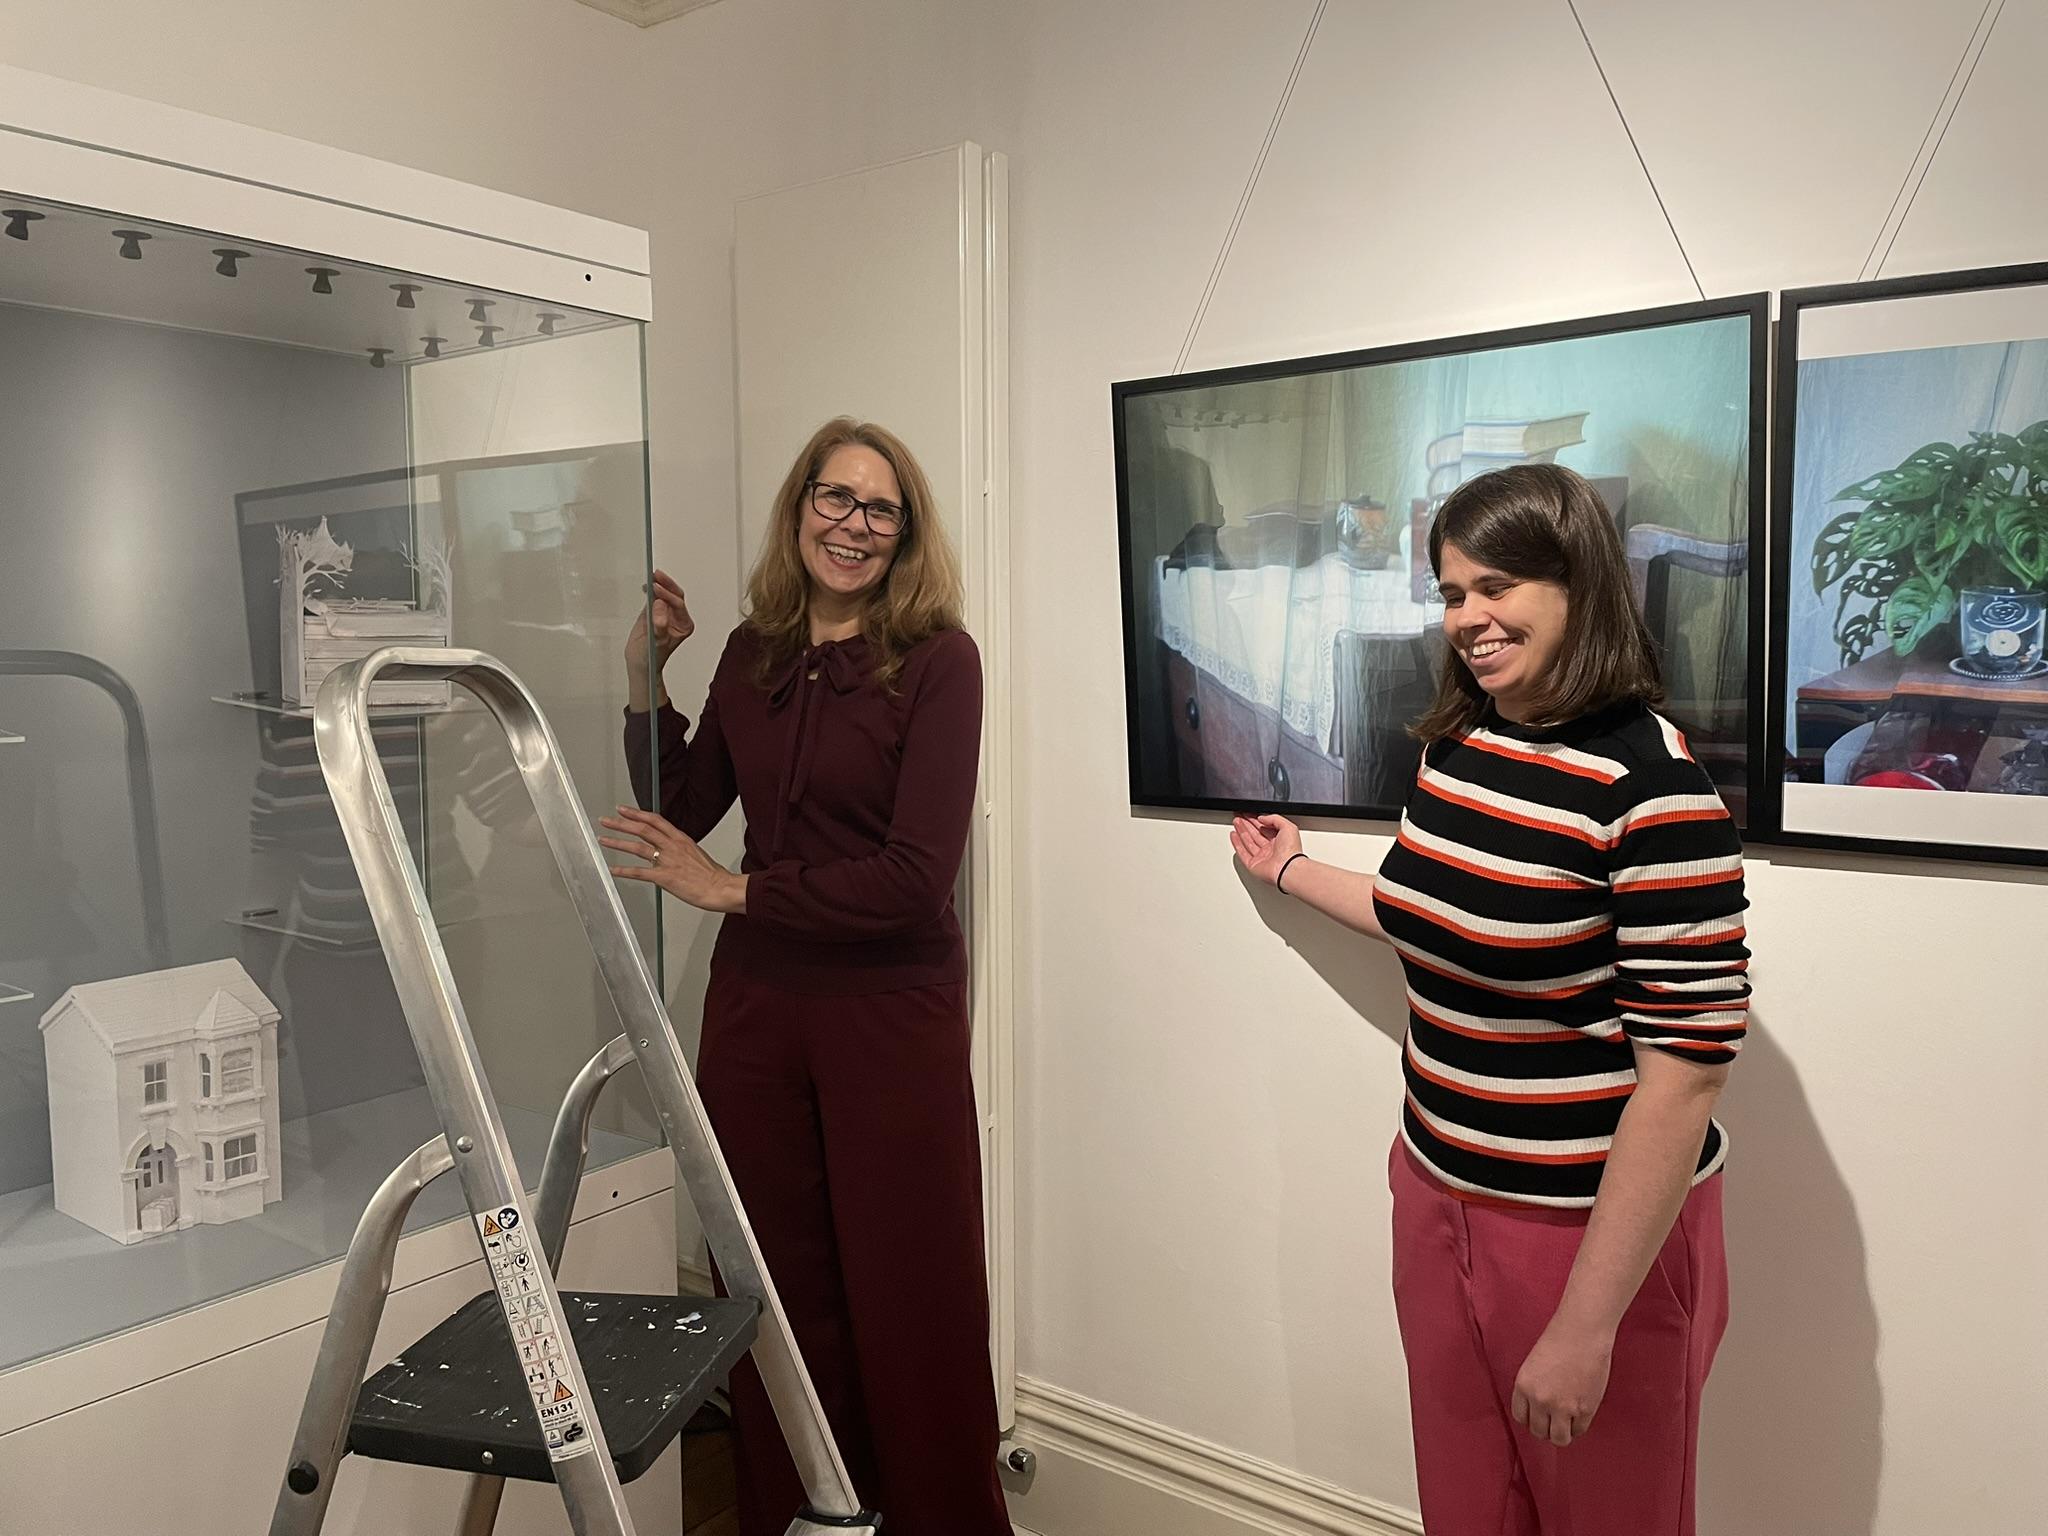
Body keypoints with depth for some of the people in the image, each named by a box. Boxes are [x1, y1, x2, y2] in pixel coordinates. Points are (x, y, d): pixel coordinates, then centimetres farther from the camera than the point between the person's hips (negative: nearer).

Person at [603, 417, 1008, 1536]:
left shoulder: (937, 661, -11)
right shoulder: (753, 654, 5)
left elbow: (914, 876, -17)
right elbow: (681, 814, 11)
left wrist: (735, 890, -12)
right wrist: (645, 684, 0)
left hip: (890, 1013, -4)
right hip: (755, 1003, 5)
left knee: (908, 1299, 8)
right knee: (778, 1288, 15)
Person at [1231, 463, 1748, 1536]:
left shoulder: (1648, 785, -21)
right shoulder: (1453, 745, 1)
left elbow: (1685, 1068, -22)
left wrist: (1586, 1326, -20)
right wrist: (1293, 870, 29)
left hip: (1595, 1229, -6)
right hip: (1437, 1195, 6)